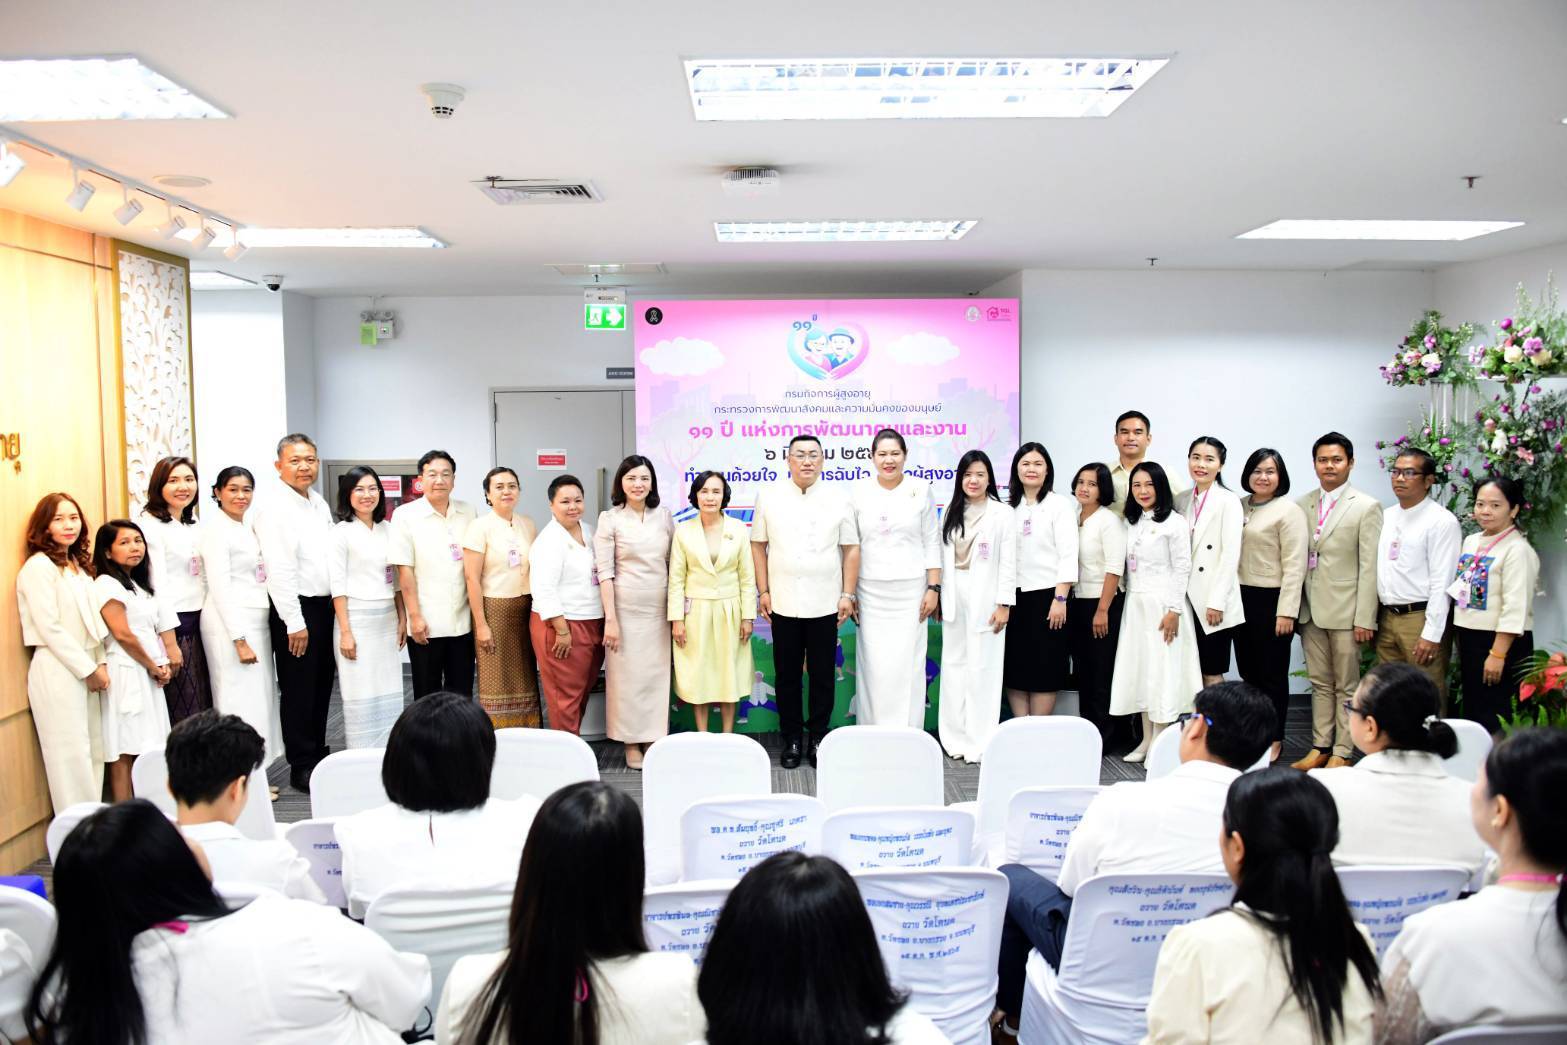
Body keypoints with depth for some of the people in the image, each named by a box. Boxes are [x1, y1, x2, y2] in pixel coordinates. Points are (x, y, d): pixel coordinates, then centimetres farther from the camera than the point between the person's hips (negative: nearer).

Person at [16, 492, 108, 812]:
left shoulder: (78, 564, 15)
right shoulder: (38, 566, -10)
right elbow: (49, 628, -15)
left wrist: (101, 663, 6)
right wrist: (89, 669, -13)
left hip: (85, 671, 8)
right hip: (57, 672, -8)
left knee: (94, 753, 10)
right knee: (71, 757, -4)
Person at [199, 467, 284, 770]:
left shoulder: (247, 527, 15)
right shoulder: (216, 528, -10)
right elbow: (220, 587, -15)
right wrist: (240, 640, -19)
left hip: (256, 621, 8)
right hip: (231, 624, -8)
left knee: (259, 697, 11)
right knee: (240, 700, -4)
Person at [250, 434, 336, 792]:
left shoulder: (319, 503, 13)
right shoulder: (274, 507, -12)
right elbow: (279, 570, -17)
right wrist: (295, 623, -19)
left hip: (325, 605, 8)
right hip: (295, 607, -8)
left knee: (322, 685, 14)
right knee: (298, 689, 1)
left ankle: (318, 755, 26)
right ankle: (301, 767, 11)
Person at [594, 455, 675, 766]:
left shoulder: (664, 516, 6)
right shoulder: (610, 519, -4)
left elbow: (674, 564, 11)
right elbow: (604, 572, -7)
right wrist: (610, 619, -12)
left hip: (660, 609, 3)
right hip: (626, 609, -3)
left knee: (657, 674, 7)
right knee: (628, 676, 3)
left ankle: (654, 738, 20)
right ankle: (632, 743, 15)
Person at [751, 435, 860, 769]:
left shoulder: (837, 500, 3)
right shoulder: (769, 497, 3)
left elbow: (851, 549, 4)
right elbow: (758, 545, 5)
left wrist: (848, 594, -1)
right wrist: (763, 591, 0)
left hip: (825, 604, 0)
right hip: (783, 603, 0)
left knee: (822, 675, 7)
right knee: (787, 675, 8)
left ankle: (818, 738, 20)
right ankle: (792, 740, 20)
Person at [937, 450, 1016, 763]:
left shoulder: (1003, 514, -2)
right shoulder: (951, 513, 12)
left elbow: (1008, 562, -6)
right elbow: (943, 558, 12)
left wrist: (1004, 604, -11)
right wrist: (938, 597, 9)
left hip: (985, 601, -5)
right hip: (954, 599, 5)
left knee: (982, 669, -3)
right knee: (953, 666, 7)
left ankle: (979, 742, 5)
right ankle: (955, 738, 15)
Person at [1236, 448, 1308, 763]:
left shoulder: (1288, 511, -8)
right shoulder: (1239, 507, 9)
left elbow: (1294, 565, -12)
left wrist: (1286, 611, -16)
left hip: (1271, 599, -6)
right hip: (1243, 597, 6)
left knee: (1272, 673, 3)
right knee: (1247, 670, 12)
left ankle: (1274, 739, 15)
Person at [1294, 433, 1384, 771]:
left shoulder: (1366, 507, -5)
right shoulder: (1302, 506, 8)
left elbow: (1369, 567, -9)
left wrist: (1364, 618, -12)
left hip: (1345, 611, -4)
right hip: (1310, 609, 4)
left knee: (1346, 686, 5)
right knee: (1320, 684, 13)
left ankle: (1341, 752, 13)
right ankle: (1320, 747, 21)